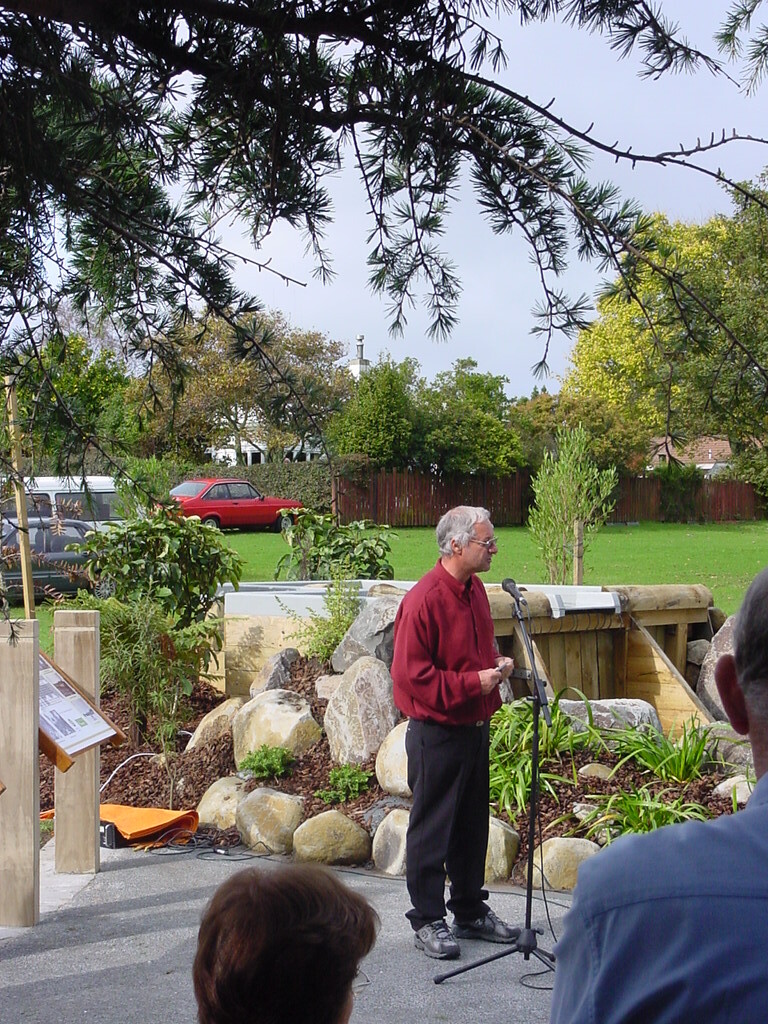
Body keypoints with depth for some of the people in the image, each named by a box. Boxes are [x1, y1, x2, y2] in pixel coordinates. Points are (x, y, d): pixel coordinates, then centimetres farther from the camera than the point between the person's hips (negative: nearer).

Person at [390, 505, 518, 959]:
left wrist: (497, 664, 4)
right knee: (432, 828, 3)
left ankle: (471, 911, 30)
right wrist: (473, 682, -21)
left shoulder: (475, 590, 8)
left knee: (473, 825, 17)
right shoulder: (424, 601, -20)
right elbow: (410, 674, -20)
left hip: (476, 728, 9)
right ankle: (428, 921, 14)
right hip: (437, 733, -8)